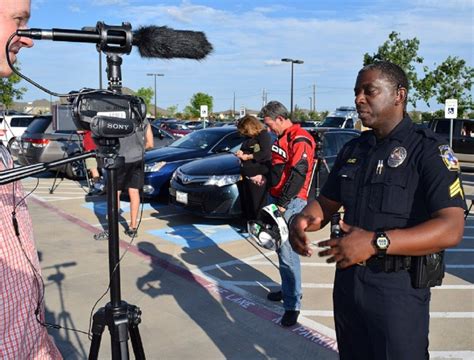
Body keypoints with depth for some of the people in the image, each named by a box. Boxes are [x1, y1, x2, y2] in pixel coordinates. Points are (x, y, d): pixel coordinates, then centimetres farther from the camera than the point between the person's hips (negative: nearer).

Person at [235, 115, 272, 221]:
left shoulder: (264, 135, -9)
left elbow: (266, 154, -20)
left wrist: (248, 156, -12)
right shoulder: (249, 138, 16)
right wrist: (241, 153, 6)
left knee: (258, 206, -2)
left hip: (258, 177, -9)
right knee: (246, 205, 14)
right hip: (246, 176, 9)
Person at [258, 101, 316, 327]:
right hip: (276, 198, 10)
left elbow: (298, 174, -21)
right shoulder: (282, 139, 18)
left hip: (291, 202, -10)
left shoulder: (300, 140, -13)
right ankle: (287, 289, 31)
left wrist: (283, 204, -21)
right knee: (281, 247, 16)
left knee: (287, 252, -11)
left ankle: (292, 304, -4)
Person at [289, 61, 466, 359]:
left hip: (398, 289, -6)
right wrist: (303, 219, -12)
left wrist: (376, 242, -33)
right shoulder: (353, 149, 7)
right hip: (347, 280, 6)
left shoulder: (429, 150, -13)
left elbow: (451, 230, -23)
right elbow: (327, 203, 12)